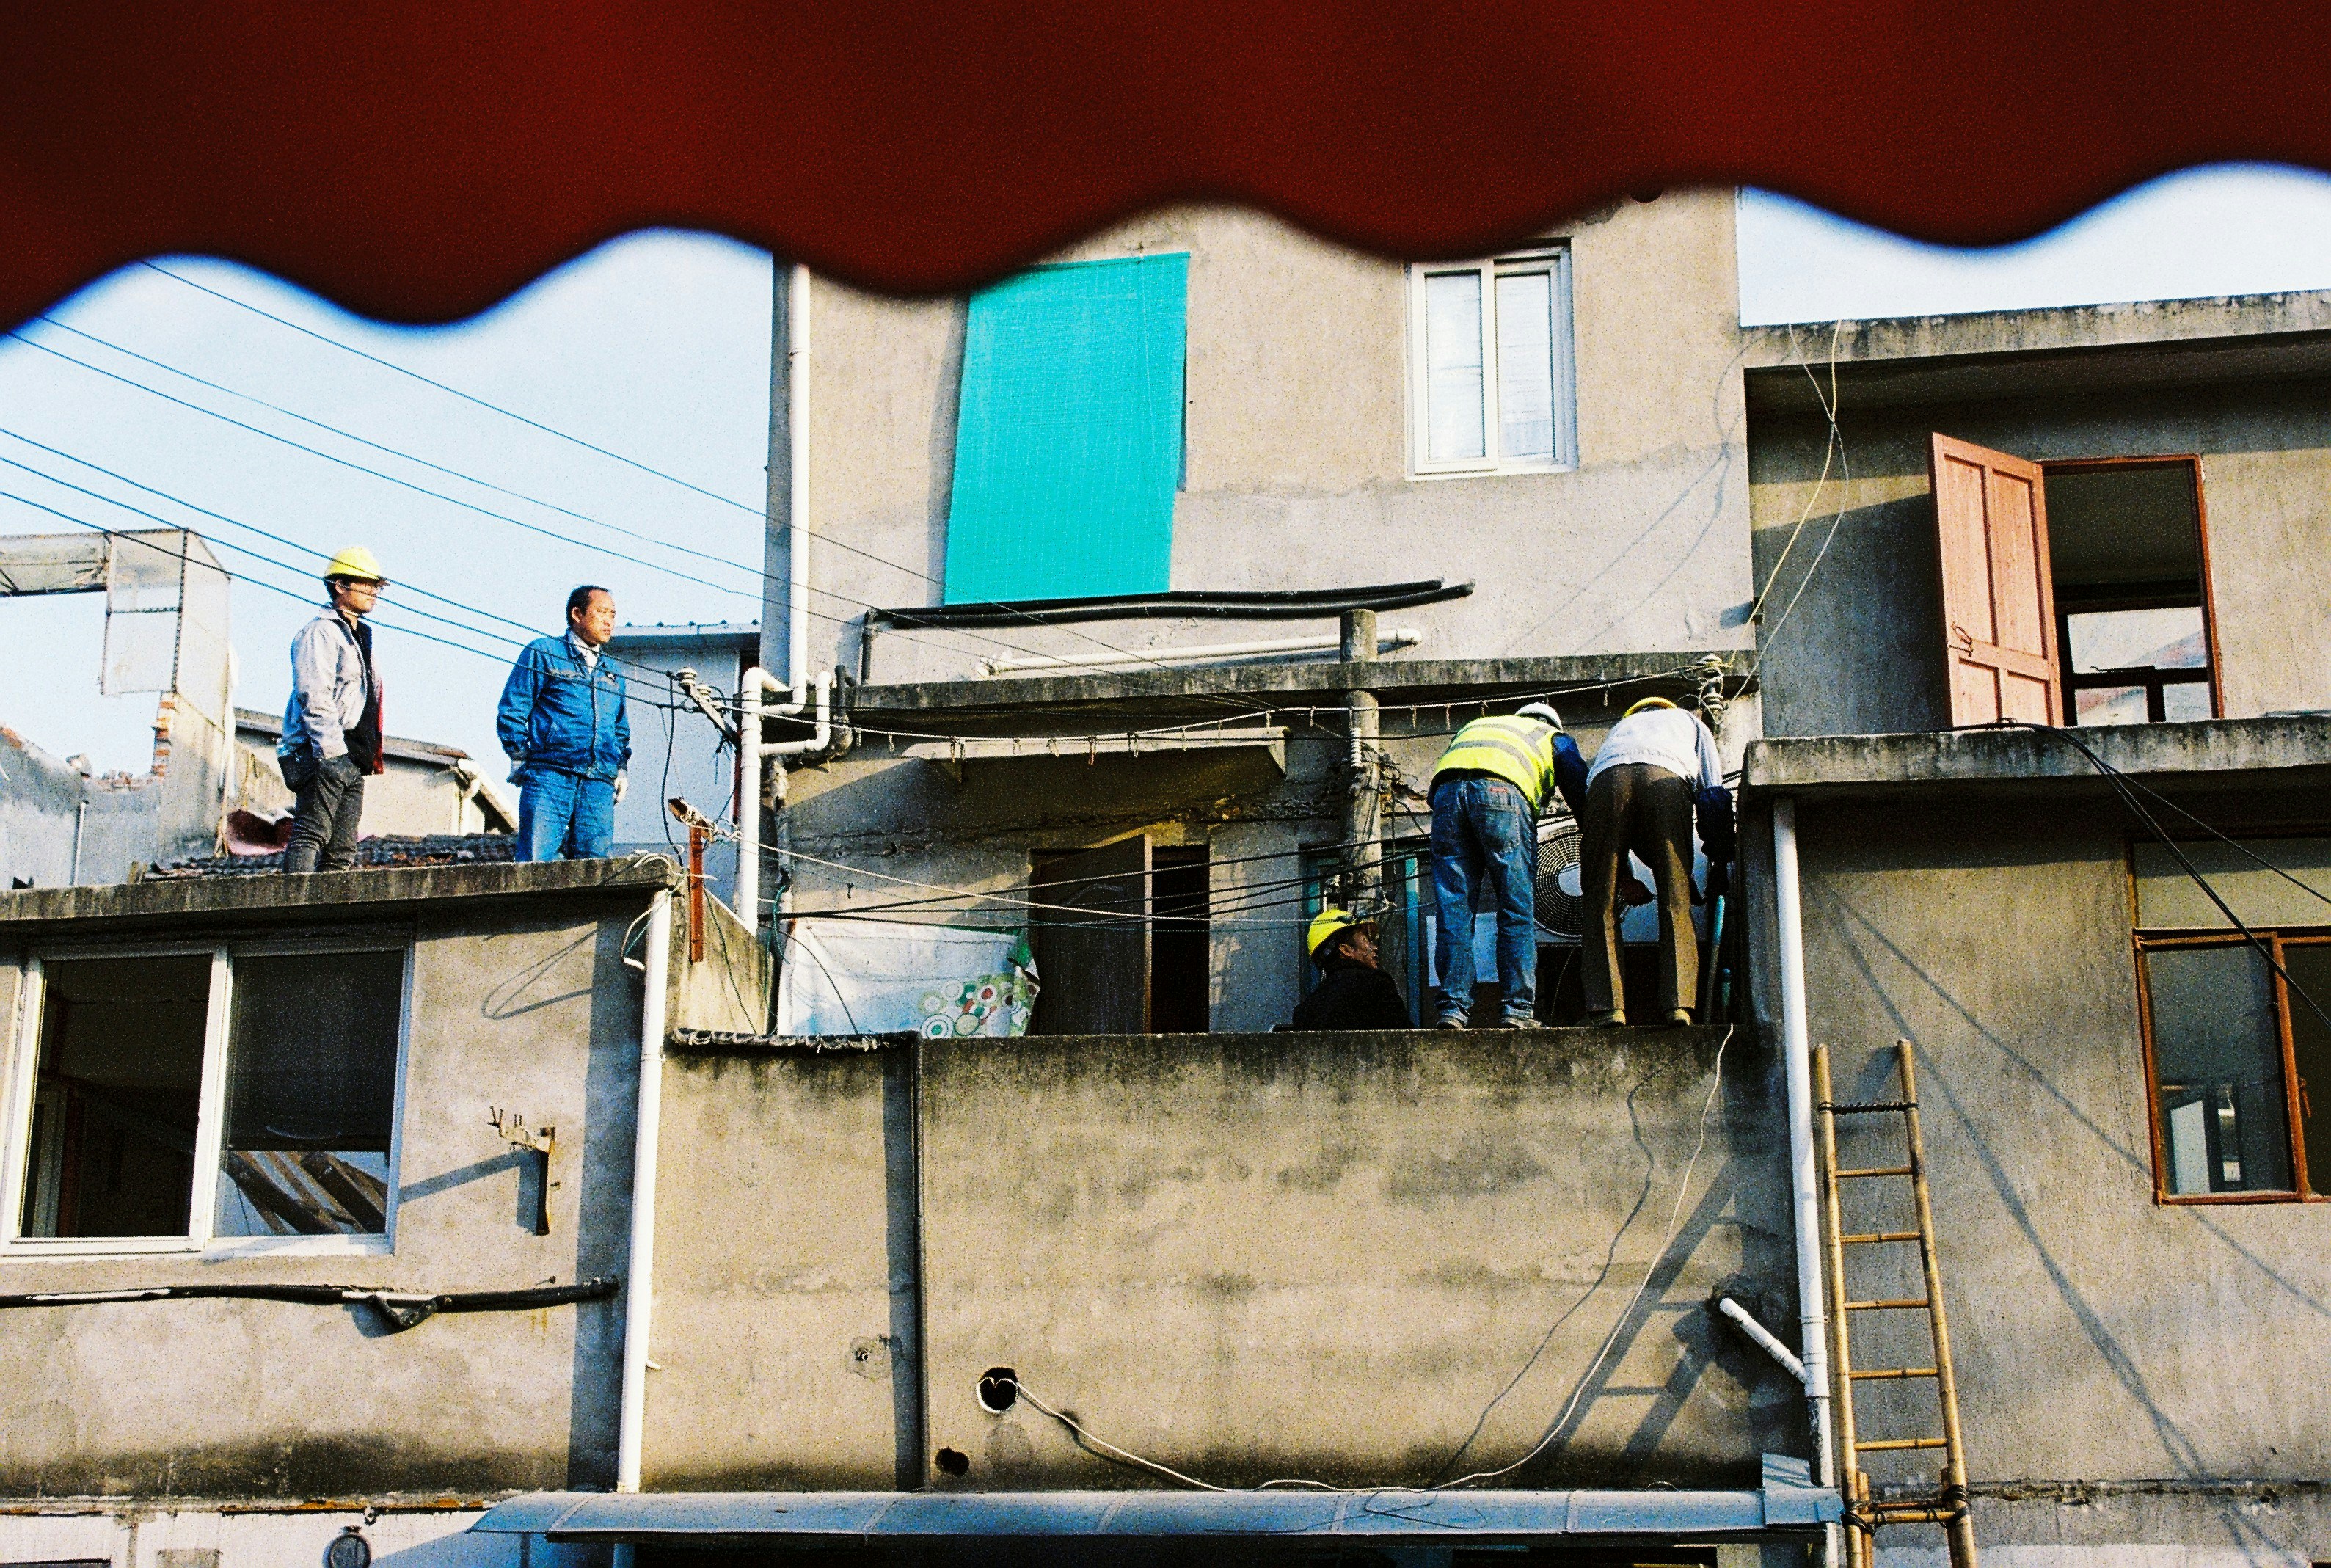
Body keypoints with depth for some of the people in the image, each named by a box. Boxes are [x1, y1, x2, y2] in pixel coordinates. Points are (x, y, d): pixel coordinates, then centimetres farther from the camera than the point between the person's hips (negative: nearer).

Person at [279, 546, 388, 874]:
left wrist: (370, 755, 19)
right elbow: (313, 697, -15)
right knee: (311, 835, -16)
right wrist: (330, 749, -23)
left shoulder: (359, 637, 26)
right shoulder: (321, 632, -3)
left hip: (352, 763, 9)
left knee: (342, 851, 4)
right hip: (326, 753, -9)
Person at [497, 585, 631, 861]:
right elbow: (511, 710, 5)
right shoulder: (543, 653, 8)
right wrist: (520, 757, -3)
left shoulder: (612, 671, 24)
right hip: (549, 776, -5)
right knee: (535, 863, -14)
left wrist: (621, 767, 17)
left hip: (600, 785, 5)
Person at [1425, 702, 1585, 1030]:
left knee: (1453, 911, 3)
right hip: (1501, 789, -3)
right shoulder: (1554, 738, 32)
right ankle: (1518, 1009, -4)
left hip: (1446, 788, 3)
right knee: (1518, 910, 1)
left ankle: (1451, 1008, -2)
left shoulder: (1474, 726, 43)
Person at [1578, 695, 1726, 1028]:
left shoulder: (1620, 727, 45)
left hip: (1607, 777, 2)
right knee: (1675, 900, 1)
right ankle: (1677, 1003, -11)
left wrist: (1628, 880, 41)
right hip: (1667, 777, -1)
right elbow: (1713, 790, 25)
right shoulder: (1690, 721, 40)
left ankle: (1607, 1007, -6)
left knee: (1601, 901, 5)